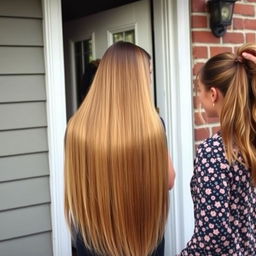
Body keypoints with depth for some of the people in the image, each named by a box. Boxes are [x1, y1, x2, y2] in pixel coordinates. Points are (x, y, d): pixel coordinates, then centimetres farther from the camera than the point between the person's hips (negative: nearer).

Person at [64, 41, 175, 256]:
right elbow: (168, 181, -5)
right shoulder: (151, 126, -18)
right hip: (144, 233, -1)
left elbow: (75, 185, -1)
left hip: (92, 235, 1)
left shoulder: (78, 127, -14)